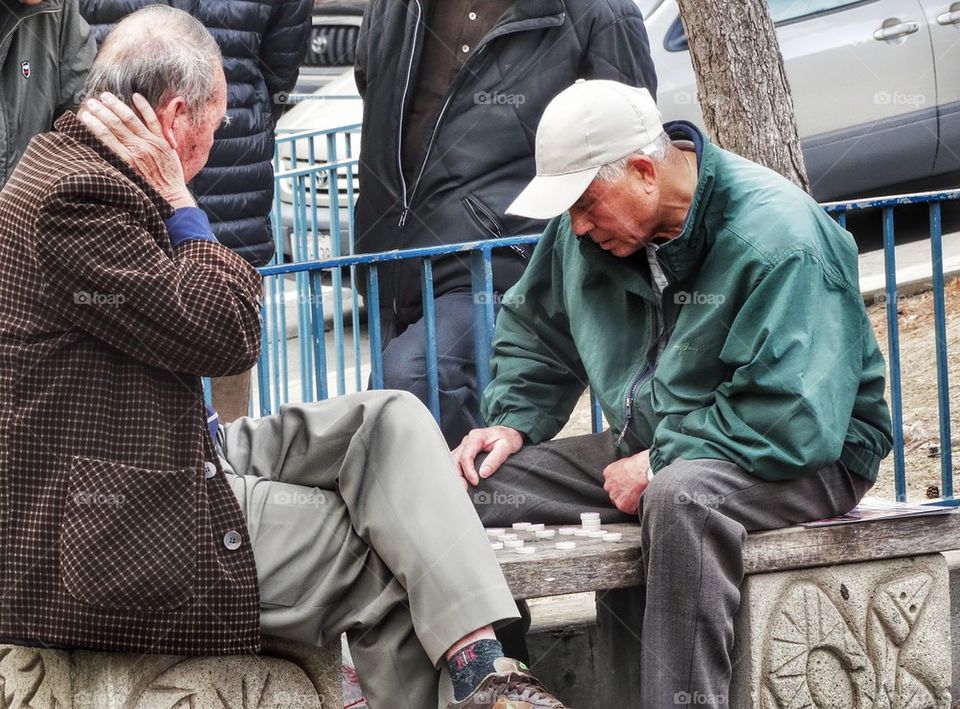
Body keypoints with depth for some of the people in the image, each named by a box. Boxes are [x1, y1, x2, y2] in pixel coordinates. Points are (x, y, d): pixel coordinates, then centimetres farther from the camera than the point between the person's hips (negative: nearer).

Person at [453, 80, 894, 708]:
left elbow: (795, 420, -29)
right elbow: (535, 333, 21)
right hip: (650, 448, 8)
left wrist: (660, 463, -23)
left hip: (805, 461, -8)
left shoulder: (777, 241, -23)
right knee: (480, 482, -7)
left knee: (682, 497, -41)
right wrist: (512, 422, 3)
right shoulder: (584, 231, 2)